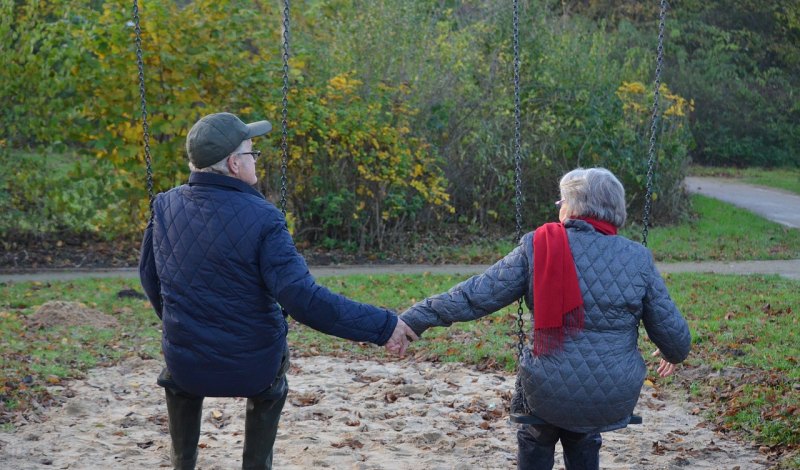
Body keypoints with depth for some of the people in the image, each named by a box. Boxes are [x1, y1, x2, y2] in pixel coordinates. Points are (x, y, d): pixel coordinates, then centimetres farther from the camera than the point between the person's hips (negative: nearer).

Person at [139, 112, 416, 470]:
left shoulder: (165, 206, -6)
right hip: (252, 370, -3)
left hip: (187, 369, 3)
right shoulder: (261, 219, -21)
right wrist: (383, 325, -21)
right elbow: (303, 299, -27)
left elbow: (149, 277, 9)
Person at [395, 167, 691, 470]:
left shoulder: (536, 248, -8)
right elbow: (671, 330, 1)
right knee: (582, 438, 36)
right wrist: (674, 354, 24)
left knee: (536, 437, 34)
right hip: (616, 401, 2)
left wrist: (414, 318, -3)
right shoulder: (637, 258, -4)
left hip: (549, 395, -1)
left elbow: (476, 296, -9)